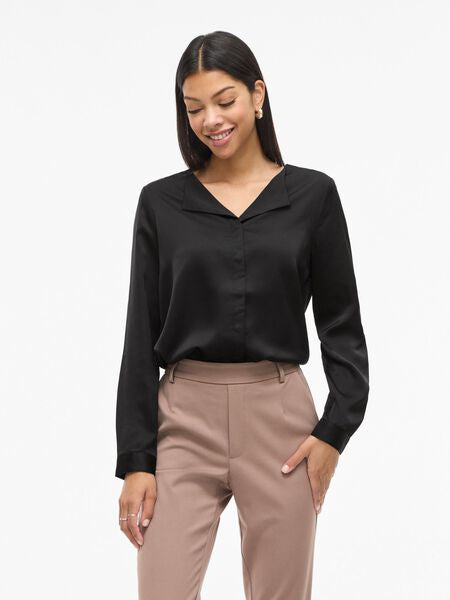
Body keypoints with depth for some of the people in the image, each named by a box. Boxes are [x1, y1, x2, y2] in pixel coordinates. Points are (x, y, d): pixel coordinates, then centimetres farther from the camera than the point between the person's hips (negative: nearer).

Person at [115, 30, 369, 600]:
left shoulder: (312, 194, 2)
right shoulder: (160, 201, 3)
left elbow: (341, 324, 3)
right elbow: (141, 337, 2)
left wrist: (335, 429, -9)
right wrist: (134, 459, -4)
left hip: (280, 418, 0)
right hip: (183, 419, 0)